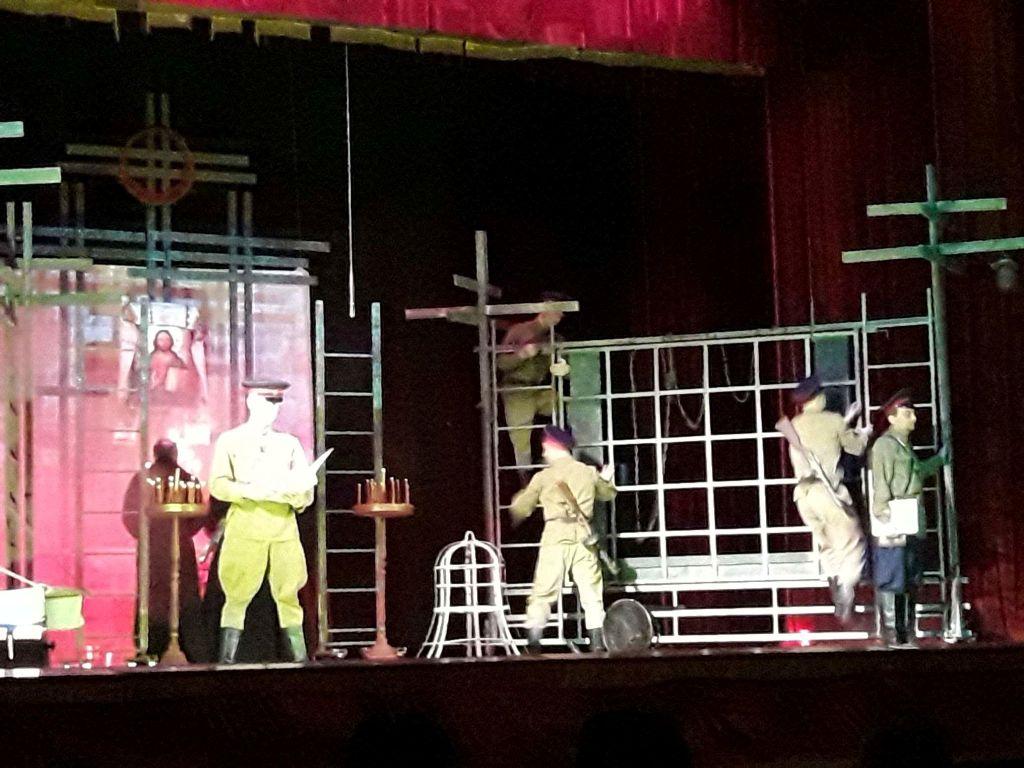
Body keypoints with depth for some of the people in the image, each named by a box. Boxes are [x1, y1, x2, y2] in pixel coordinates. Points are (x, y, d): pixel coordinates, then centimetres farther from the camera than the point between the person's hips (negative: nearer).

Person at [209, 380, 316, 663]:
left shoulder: (289, 443, 17)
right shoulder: (229, 441, 8)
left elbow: (307, 491, 11)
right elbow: (218, 485, -3)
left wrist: (291, 495, -12)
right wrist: (250, 491, -19)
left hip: (285, 530, 3)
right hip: (245, 530, -3)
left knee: (289, 595, 3)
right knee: (238, 597, -5)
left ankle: (300, 659, 4)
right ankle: (226, 660, -2)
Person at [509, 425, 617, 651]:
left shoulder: (543, 477, -1)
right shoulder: (588, 472, 8)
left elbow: (521, 509, 7)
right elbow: (608, 494, 26)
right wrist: (607, 479, 48)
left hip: (555, 536, -2)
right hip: (583, 535, 2)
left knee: (543, 592, 1)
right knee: (591, 591, 8)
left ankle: (533, 643, -4)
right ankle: (597, 643, 4)